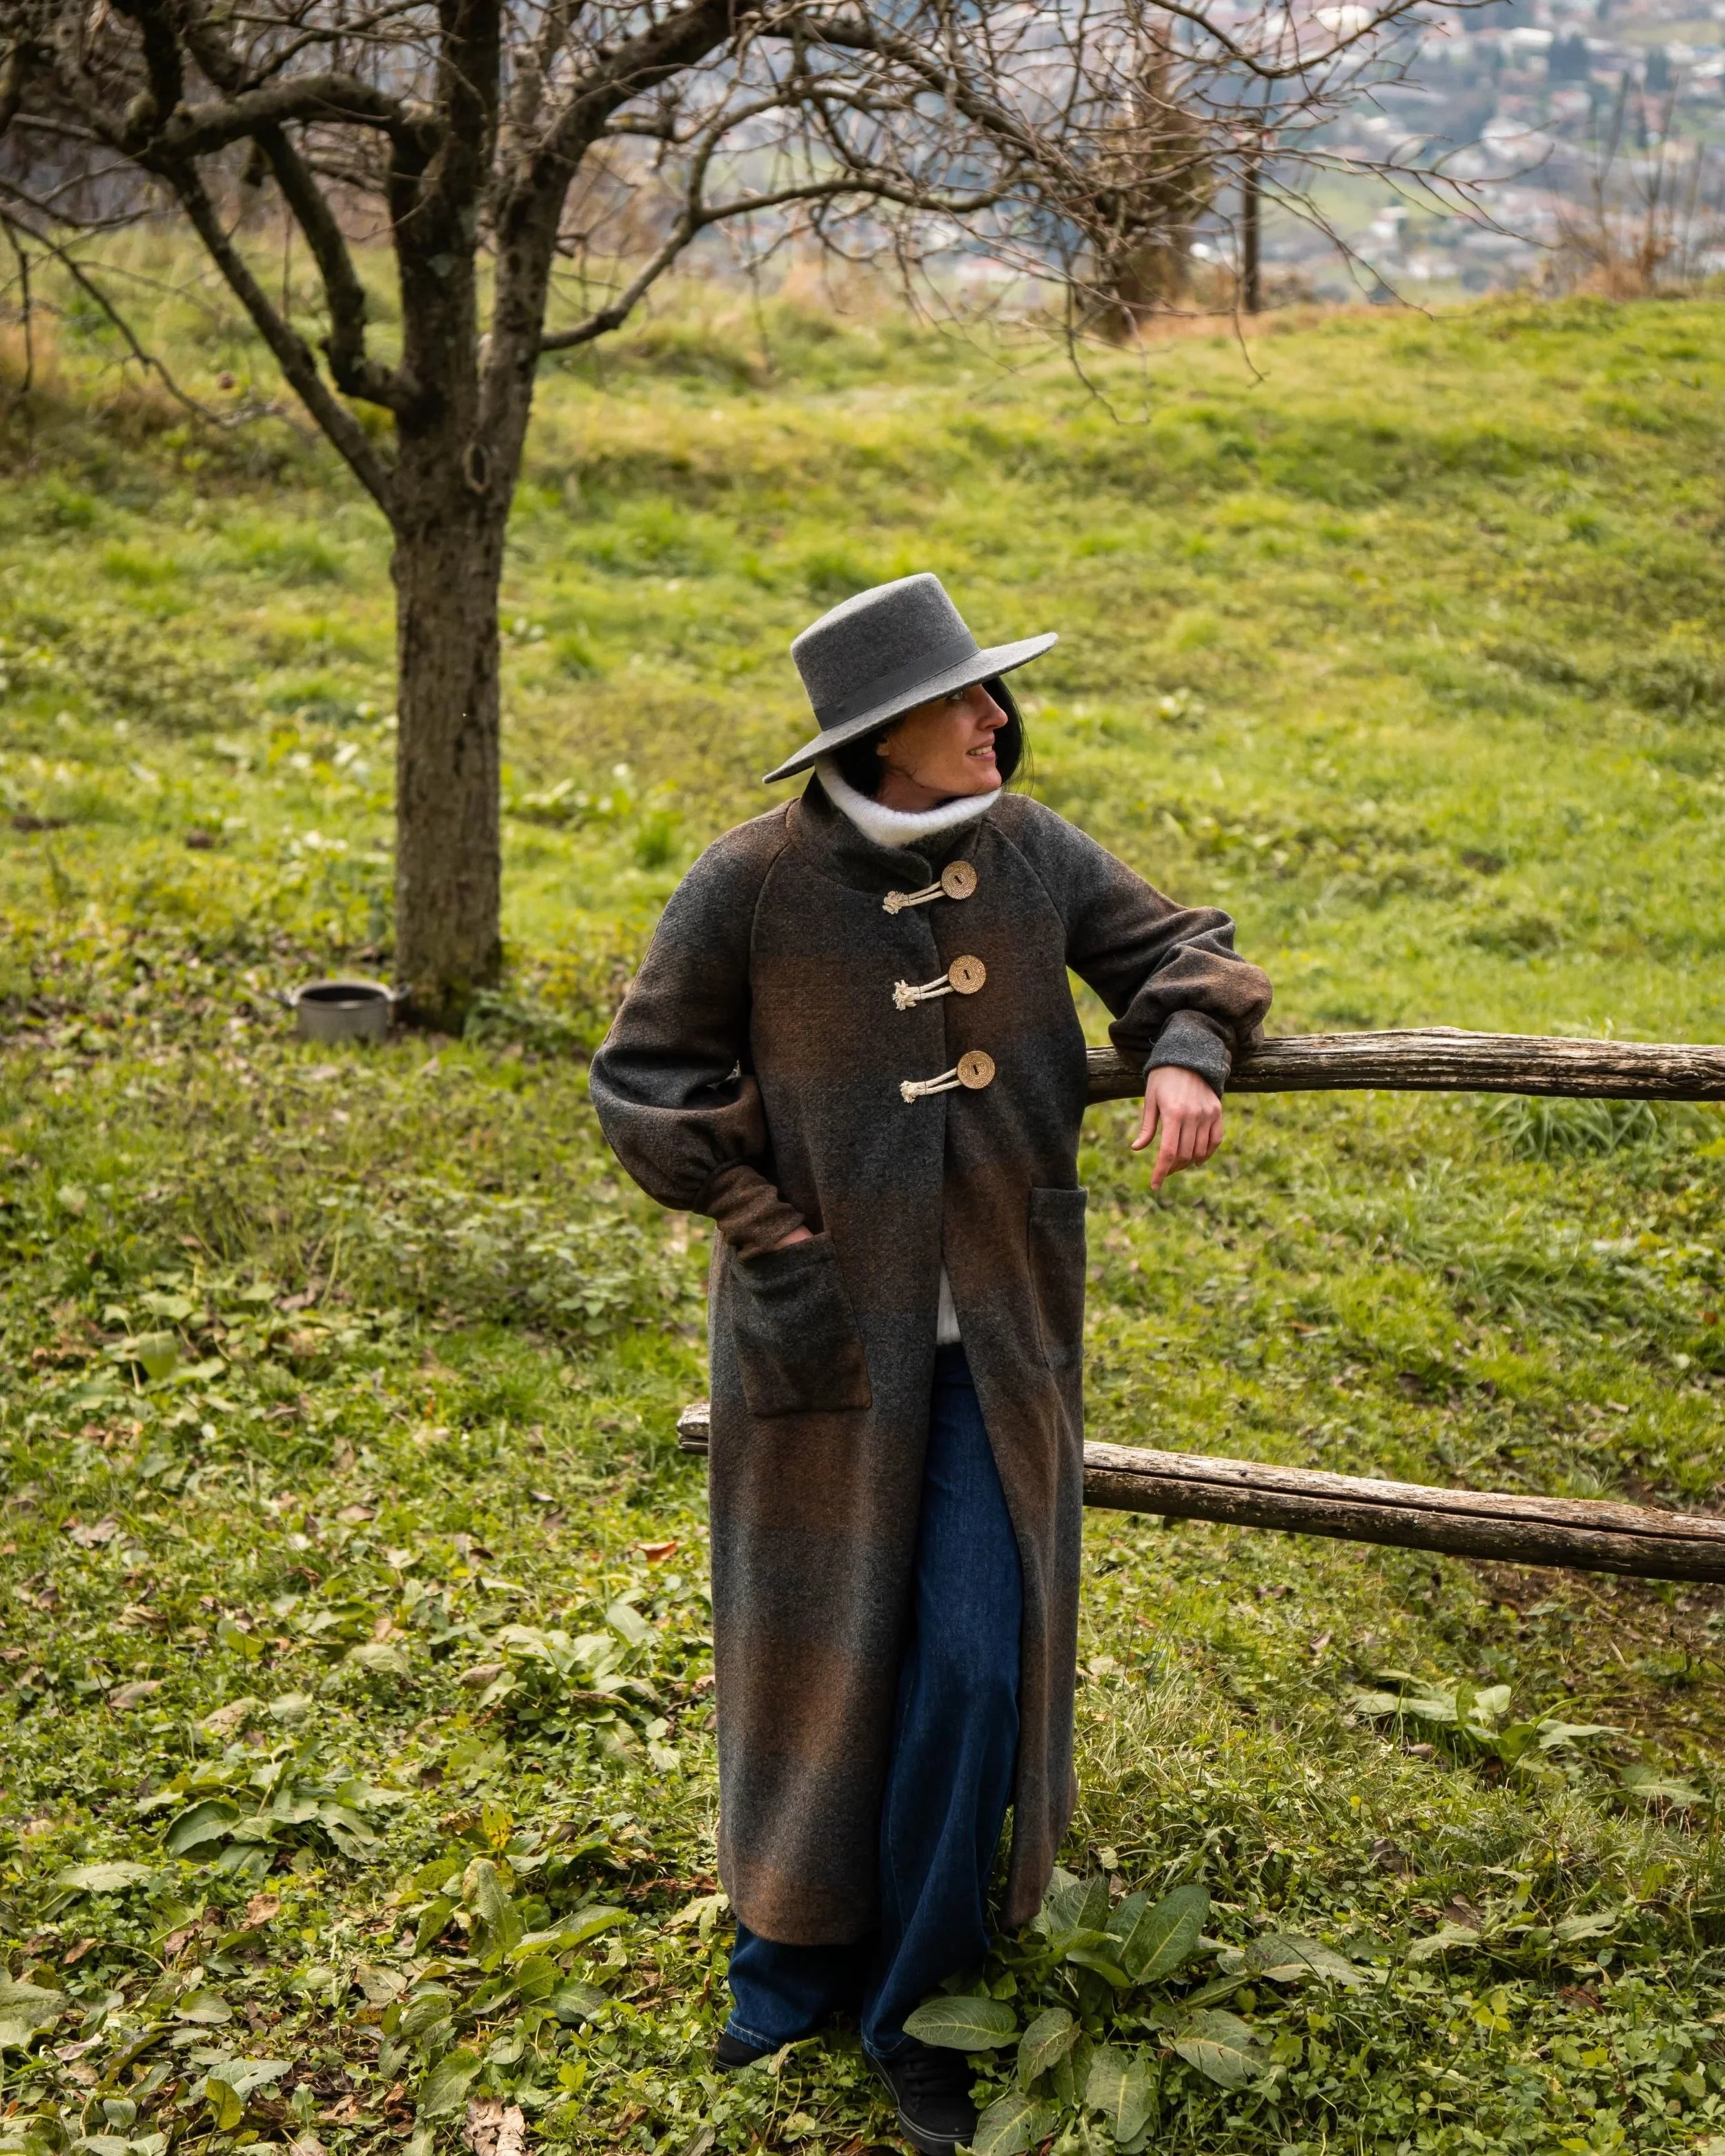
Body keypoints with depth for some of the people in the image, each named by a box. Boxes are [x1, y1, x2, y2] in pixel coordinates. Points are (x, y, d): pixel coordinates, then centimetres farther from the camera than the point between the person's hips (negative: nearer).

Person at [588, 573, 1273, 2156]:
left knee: (974, 1669, 1)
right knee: (818, 1664, 11)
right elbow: (648, 1079, -4)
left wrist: (1187, 1051, -12)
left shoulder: (1028, 853, -3)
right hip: (829, 1342, -2)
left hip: (995, 1344, 2)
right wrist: (771, 1238, -9)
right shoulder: (755, 883, -13)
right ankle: (793, 1964, 37)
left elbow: (1175, 946, 11)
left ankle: (916, 2005, 22)